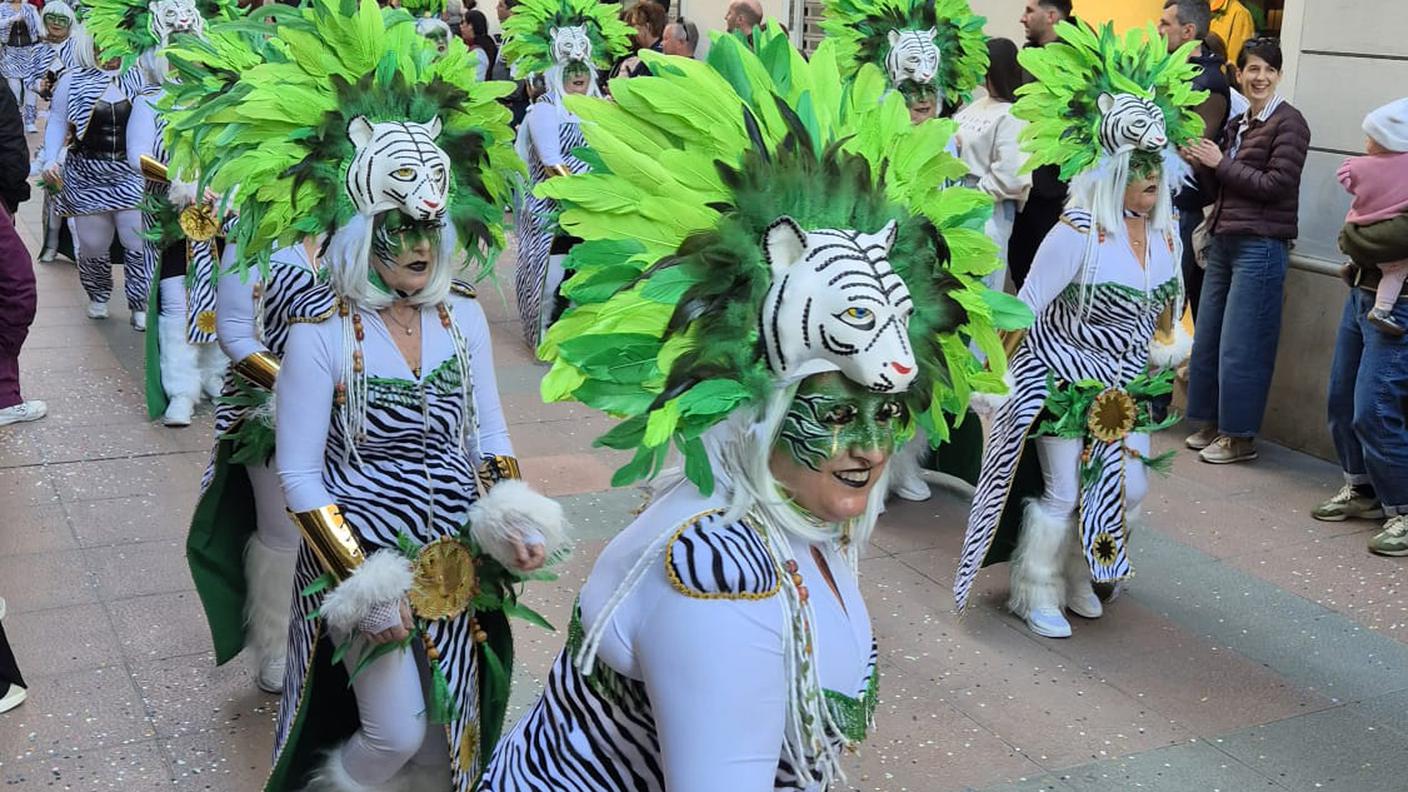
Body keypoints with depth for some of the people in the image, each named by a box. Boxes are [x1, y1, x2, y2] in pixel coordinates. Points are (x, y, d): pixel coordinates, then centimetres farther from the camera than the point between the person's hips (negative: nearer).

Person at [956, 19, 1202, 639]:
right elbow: (1025, 310, -17)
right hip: (1065, 387, -6)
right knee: (1062, 496, 0)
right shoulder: (1077, 235, -23)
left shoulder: (1166, 233, -2)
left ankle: (1079, 579, 34)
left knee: (1127, 491, 10)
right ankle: (1036, 594, 22)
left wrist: (1167, 348, 5)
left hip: (1130, 389, 7)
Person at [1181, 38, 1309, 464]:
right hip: (1225, 240, 8)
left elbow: (1276, 185, -16)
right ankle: (1211, 423, 23)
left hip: (1261, 245, -8)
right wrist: (1203, 163, 3)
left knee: (1241, 346, -5)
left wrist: (1220, 163, -11)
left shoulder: (1289, 122, -8)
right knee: (1207, 339, 11)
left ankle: (1240, 437, 5)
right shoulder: (1237, 124, 15)